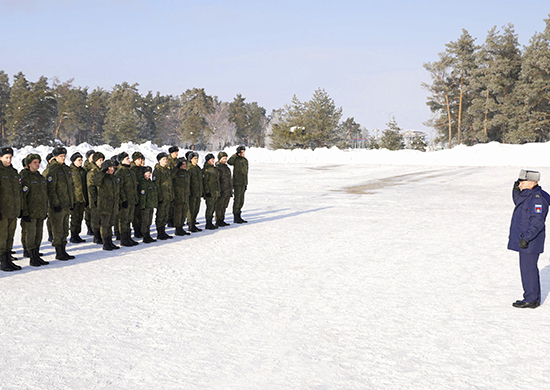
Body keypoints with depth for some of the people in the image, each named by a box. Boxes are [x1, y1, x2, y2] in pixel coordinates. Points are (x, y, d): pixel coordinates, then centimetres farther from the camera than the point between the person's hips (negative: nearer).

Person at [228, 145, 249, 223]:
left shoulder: (245, 160, 15)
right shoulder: (236, 160, -7)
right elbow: (229, 162, -31)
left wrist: (246, 183, 19)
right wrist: (236, 155, -26)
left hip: (243, 183, 7)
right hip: (237, 183, -7)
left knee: (241, 201, 11)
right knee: (237, 200, -5)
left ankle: (238, 216, 20)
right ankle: (235, 218, 1)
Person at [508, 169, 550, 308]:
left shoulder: (537, 199, -21)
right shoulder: (529, 194, 10)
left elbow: (537, 222, -26)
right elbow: (518, 202, 29)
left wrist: (526, 238, -28)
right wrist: (516, 190, 10)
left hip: (530, 241, -10)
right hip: (524, 239, 10)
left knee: (528, 268, -4)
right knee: (529, 268, 16)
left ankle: (531, 299, 4)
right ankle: (533, 298, 24)